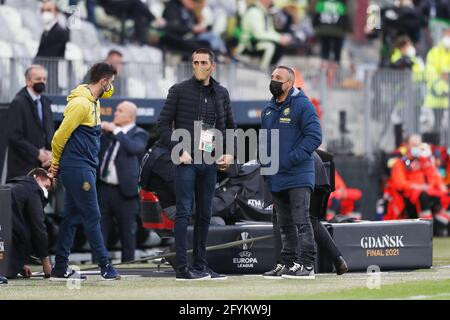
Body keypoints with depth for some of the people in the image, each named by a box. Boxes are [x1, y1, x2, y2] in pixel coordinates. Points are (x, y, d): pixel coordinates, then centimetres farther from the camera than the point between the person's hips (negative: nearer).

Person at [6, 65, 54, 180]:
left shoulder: (45, 102, 14)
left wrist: (51, 153, -1)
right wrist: (37, 153, -13)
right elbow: (14, 136, -13)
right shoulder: (18, 103, -7)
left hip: (44, 166, 6)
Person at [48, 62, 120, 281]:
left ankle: (60, 269, 11)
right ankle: (105, 267, -3)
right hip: (77, 167, -10)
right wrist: (56, 162, -3)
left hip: (84, 168, 10)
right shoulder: (81, 103, -17)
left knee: (72, 218, 9)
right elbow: (61, 135, -17)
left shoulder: (92, 101, 13)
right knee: (92, 216, -6)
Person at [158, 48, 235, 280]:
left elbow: (229, 126, 22)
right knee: (184, 212, -7)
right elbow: (163, 123, -3)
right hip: (186, 160, -5)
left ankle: (200, 265, 15)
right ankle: (182, 268, -8)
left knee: (205, 215, 8)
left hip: (210, 161, 5)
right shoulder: (179, 91, -1)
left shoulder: (221, 93, 12)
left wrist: (228, 152, 8)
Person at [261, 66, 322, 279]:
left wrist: (291, 159, -18)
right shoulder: (268, 110, 16)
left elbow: (314, 136, -14)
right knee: (285, 225, 11)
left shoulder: (302, 105, -7)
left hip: (298, 177, -8)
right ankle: (290, 263, 16)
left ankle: (307, 265, -11)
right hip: (276, 179, 8)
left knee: (301, 221, -11)